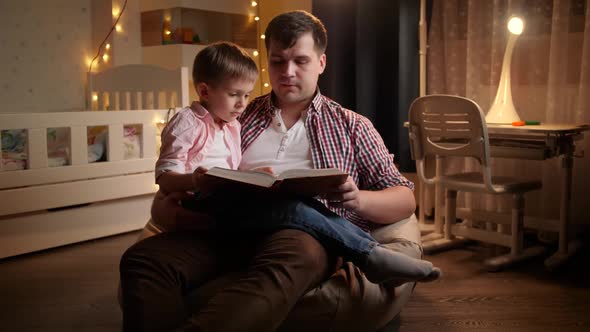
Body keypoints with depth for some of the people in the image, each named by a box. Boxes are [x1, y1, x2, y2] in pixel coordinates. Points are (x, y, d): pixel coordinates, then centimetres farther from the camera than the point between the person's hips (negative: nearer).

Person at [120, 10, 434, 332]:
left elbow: (405, 200, 16)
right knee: (144, 258, -29)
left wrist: (359, 199, -6)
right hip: (232, 226, 2)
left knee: (291, 256, -40)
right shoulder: (239, 117, 24)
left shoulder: (351, 126, 21)